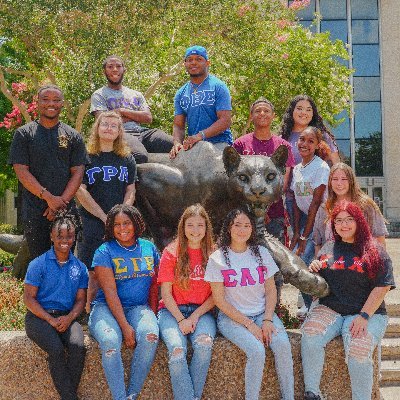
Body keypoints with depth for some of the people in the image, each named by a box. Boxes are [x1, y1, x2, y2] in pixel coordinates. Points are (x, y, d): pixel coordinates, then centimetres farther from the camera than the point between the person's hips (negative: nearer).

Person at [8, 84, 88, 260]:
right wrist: (49, 198, -13)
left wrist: (61, 202, -10)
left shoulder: (73, 136, 10)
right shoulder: (24, 134, 5)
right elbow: (21, 171, -3)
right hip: (34, 212, -1)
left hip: (66, 209, 1)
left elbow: (77, 173, 4)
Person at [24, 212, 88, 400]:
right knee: (56, 349, -30)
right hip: (39, 317, -3)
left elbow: (81, 299, 10)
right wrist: (51, 320, -15)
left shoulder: (79, 268, 11)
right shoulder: (38, 264, 0)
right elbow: (28, 297, -4)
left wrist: (69, 318, -11)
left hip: (67, 317, 3)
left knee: (78, 347, -28)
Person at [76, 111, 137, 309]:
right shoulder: (85, 157, 4)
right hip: (92, 223, -3)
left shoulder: (127, 159, 15)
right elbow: (80, 190, -4)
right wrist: (105, 218, -10)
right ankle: (90, 311, 2)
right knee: (93, 274, -7)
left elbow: (130, 192, 11)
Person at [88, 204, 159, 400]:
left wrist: (152, 314, 2)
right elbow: (110, 293, -10)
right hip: (107, 307, -2)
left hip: (139, 307, 3)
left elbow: (154, 284, 16)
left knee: (150, 336, -31)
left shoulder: (149, 248, 11)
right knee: (110, 341, -35)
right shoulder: (105, 252, -2)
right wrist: (125, 327, -18)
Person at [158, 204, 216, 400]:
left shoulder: (213, 255, 5)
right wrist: (181, 320, -12)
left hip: (202, 311, 1)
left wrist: (195, 316, -9)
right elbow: (166, 293, 0)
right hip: (173, 310, -1)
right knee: (177, 349, -31)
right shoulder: (171, 253, 2)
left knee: (204, 343, -31)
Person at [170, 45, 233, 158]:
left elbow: (225, 120, -8)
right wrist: (177, 143, -8)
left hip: (218, 143, -5)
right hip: (193, 145, 5)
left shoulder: (218, 87, 1)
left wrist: (200, 135, -20)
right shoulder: (181, 94, 18)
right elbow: (178, 125, 14)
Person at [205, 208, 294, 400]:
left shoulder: (261, 253, 7)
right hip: (231, 317, -3)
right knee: (257, 351, -29)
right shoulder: (218, 259, -4)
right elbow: (220, 300, -7)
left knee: (283, 345, -24)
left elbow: (271, 290, 7)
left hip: (262, 313, 3)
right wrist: (249, 325, -13)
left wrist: (267, 320, -10)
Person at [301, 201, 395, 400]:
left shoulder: (375, 251, 2)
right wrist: (313, 271, 1)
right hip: (329, 309, 3)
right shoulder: (328, 248, 15)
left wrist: (364, 316, -15)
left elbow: (382, 288, -5)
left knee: (358, 352, -28)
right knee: (310, 336, -25)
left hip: (368, 313, -3)